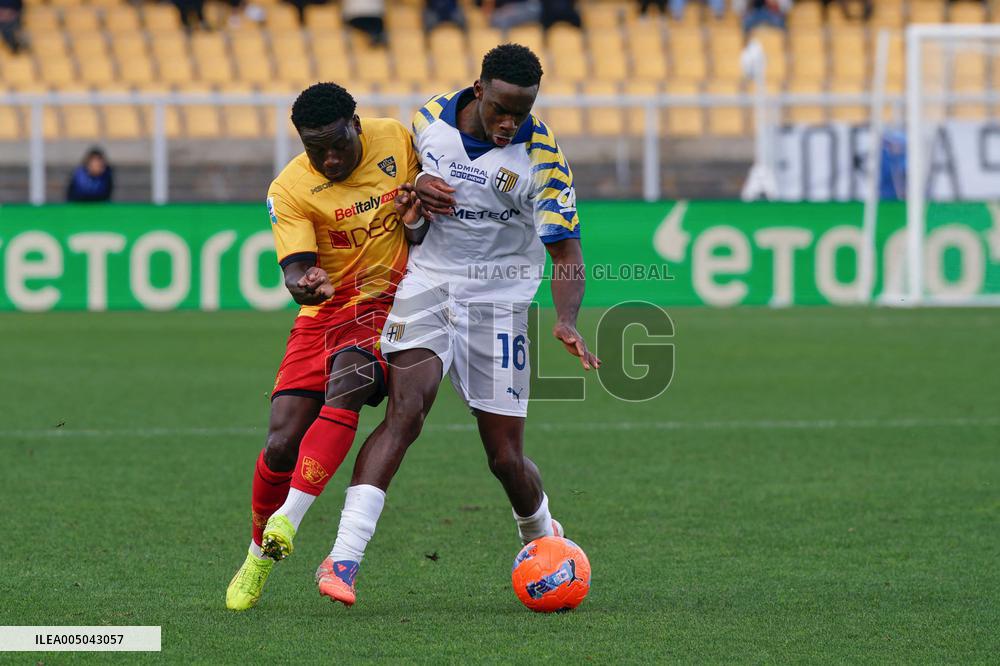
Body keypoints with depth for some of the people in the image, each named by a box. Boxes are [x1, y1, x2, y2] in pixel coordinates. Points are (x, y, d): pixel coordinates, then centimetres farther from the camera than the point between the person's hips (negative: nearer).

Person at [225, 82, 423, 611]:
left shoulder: (396, 139, -4)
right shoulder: (290, 190, -11)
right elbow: (296, 274, -19)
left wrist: (417, 215, -10)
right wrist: (304, 283, -44)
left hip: (388, 304, -1)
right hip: (324, 311, 1)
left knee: (346, 383, -33)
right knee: (282, 443, -9)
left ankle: (287, 519, -33)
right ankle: (258, 556, 16)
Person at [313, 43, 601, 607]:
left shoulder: (540, 157, -13)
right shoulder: (431, 118, -4)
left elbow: (566, 251, -11)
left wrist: (567, 321, -29)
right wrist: (415, 187, -6)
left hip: (500, 301, -1)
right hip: (428, 284, 1)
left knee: (506, 459, 1)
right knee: (406, 411, -23)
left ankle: (543, 536, 36)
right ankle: (344, 558, -29)